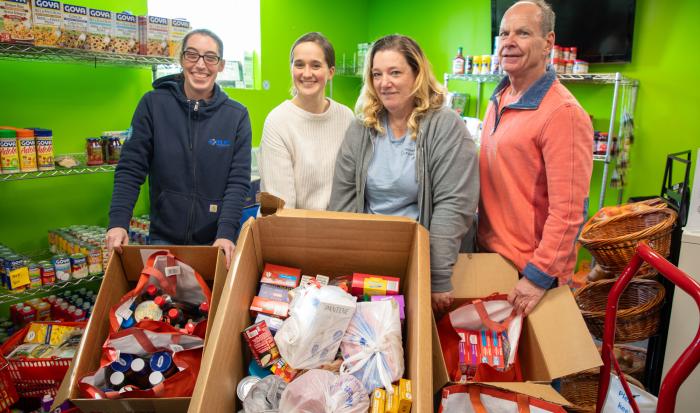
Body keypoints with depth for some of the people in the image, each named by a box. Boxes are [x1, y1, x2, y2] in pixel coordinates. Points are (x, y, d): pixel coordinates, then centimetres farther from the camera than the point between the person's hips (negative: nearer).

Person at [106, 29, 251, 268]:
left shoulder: (237, 116, -3)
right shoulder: (153, 104, -2)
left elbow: (238, 181, -7)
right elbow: (130, 169, -3)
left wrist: (226, 233, -20)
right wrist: (118, 222, -16)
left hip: (217, 241, 0)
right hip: (163, 237, 0)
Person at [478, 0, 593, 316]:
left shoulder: (562, 113, -20)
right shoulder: (499, 99, 5)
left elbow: (568, 211, -22)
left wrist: (539, 277, -20)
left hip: (531, 269, -7)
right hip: (488, 250, 7)